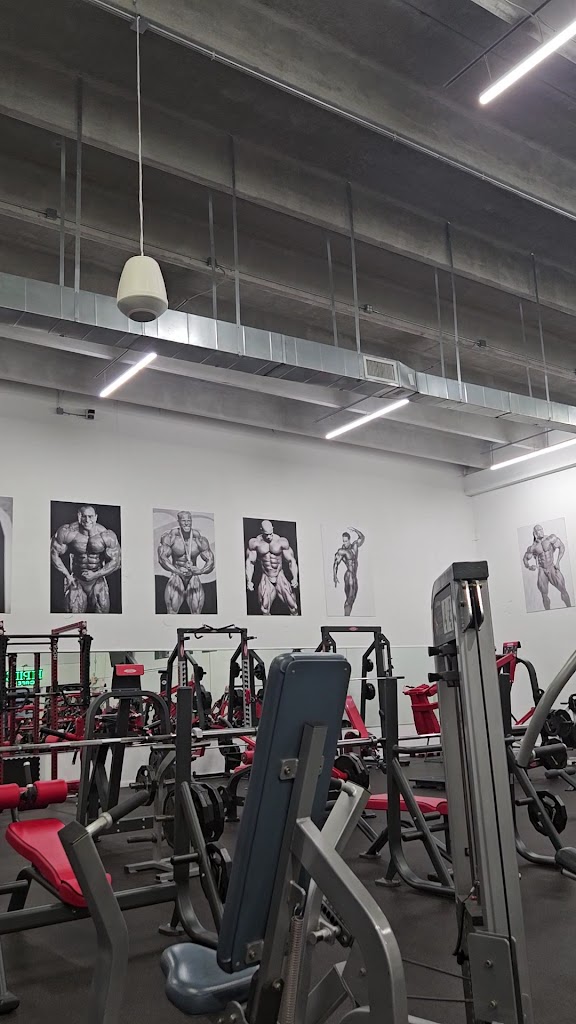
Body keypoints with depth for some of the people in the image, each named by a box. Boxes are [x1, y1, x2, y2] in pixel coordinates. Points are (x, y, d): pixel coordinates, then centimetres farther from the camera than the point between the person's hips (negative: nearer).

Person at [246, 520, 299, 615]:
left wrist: (295, 578, -11)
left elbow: (291, 560, -1)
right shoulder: (255, 543, -2)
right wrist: (249, 581, -3)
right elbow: (250, 562, 4)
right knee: (264, 610, -8)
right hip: (266, 579, 0)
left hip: (280, 578, 0)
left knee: (293, 607, -8)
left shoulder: (281, 542, -5)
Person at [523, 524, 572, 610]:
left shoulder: (550, 538, -9)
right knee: (544, 595, 4)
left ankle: (570, 609, 4)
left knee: (563, 590, -8)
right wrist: (528, 566, -11)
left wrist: (557, 562, -10)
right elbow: (525, 558, 10)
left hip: (552, 568, -2)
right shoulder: (533, 547, -2)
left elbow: (562, 547, -6)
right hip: (542, 571, 2)